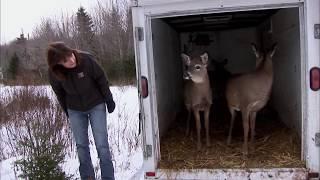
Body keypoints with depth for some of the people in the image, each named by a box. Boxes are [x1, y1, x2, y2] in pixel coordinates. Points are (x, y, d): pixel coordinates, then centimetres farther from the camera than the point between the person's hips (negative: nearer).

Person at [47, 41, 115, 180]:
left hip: (96, 106, -2)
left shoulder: (86, 59, -26)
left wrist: (109, 101, -5)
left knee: (102, 144, -3)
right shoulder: (53, 73, -19)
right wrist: (67, 112, 9)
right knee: (81, 145, 8)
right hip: (75, 110, 2)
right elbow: (60, 93, -1)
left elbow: (101, 80, -13)